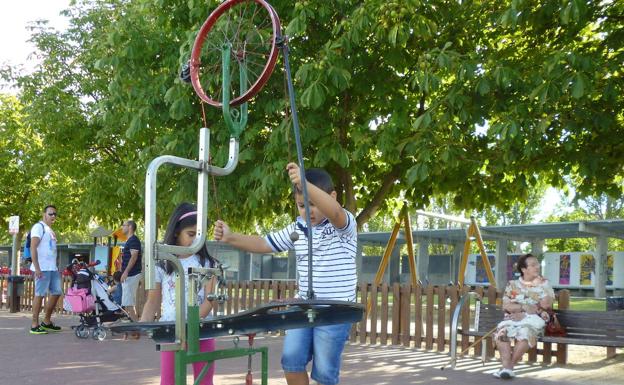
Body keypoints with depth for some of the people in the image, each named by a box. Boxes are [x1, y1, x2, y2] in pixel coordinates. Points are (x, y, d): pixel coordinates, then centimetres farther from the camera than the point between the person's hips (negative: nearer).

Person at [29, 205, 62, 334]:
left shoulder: (51, 230, 21)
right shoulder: (39, 227, -7)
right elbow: (33, 248, -15)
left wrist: (57, 267, 20)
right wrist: (36, 268, -21)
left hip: (53, 268, 9)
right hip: (42, 268, -9)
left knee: (56, 293, 11)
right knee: (40, 295, -7)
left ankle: (46, 321, 20)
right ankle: (34, 325, -3)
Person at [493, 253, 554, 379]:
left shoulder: (544, 283, 9)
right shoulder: (513, 284, 12)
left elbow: (546, 305, -4)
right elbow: (506, 306, 2)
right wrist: (525, 307, -12)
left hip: (535, 318, -2)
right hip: (513, 318, 2)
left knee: (525, 332, -36)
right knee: (501, 330, -32)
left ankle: (509, 366, -25)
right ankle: (507, 367, -35)